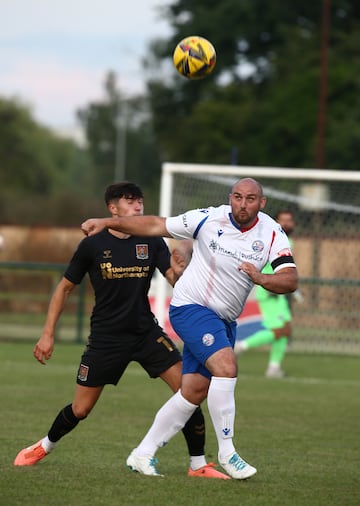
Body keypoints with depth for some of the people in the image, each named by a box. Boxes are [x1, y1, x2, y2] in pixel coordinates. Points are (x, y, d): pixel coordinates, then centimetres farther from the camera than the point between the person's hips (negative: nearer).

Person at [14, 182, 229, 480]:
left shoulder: (151, 243, -1)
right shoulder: (92, 245, -6)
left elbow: (175, 280, -11)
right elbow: (65, 288, 4)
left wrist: (179, 273, -35)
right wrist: (48, 334, 1)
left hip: (146, 332, 2)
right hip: (106, 337, -2)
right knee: (80, 410, 2)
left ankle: (198, 464, -4)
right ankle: (44, 447, 33)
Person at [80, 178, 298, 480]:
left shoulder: (272, 234, -6)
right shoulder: (210, 219, -13)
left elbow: (290, 280, -16)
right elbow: (156, 226, -4)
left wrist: (262, 279, -37)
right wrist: (106, 222, -7)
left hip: (224, 320, 5)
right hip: (191, 307, -5)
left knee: (195, 392, 4)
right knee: (225, 365, -26)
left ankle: (143, 454, 16)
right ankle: (226, 451, -18)